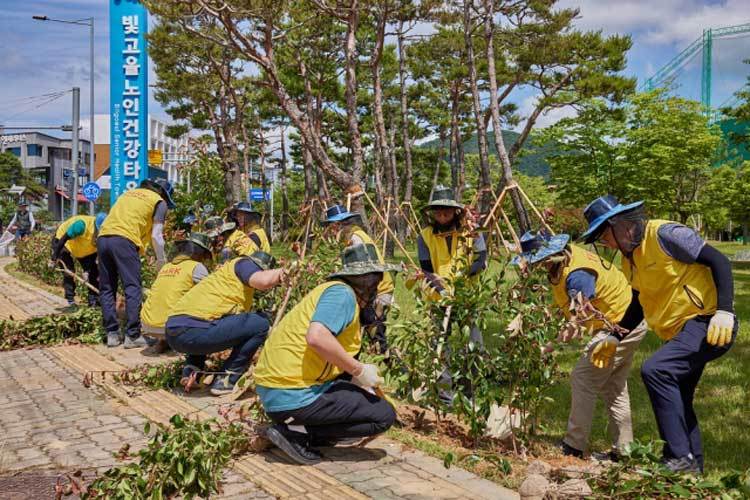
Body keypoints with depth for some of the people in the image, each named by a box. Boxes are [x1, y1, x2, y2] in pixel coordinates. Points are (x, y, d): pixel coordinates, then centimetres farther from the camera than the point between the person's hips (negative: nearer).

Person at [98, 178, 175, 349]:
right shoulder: (159, 201, 12)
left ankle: (112, 334, 11)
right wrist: (161, 261, 13)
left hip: (102, 237, 6)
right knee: (133, 289, -2)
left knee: (107, 289, 10)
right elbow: (156, 235, 3)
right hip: (124, 240, -6)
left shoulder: (129, 193, 30)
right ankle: (132, 336, -4)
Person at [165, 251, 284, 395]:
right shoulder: (244, 263, 7)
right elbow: (263, 281, -16)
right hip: (193, 332, -10)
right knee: (260, 323, -2)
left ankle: (191, 370, 21)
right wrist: (281, 271, 5)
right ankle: (226, 381, 1)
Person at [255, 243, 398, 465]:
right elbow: (316, 337, -27)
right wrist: (359, 370, -17)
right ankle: (295, 431, -7)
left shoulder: (330, 289, 18)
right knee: (384, 415, -3)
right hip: (293, 397, -9)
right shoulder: (342, 292, -9)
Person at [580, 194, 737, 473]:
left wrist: (724, 311, -27)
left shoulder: (664, 234, -14)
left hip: (709, 325, -10)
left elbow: (719, 261, -17)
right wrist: (614, 339, 14)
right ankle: (693, 470, 28)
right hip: (681, 332, 10)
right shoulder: (629, 261, 13)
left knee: (655, 370, -26)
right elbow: (641, 306, 22)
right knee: (675, 402, 13)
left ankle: (680, 458, -18)